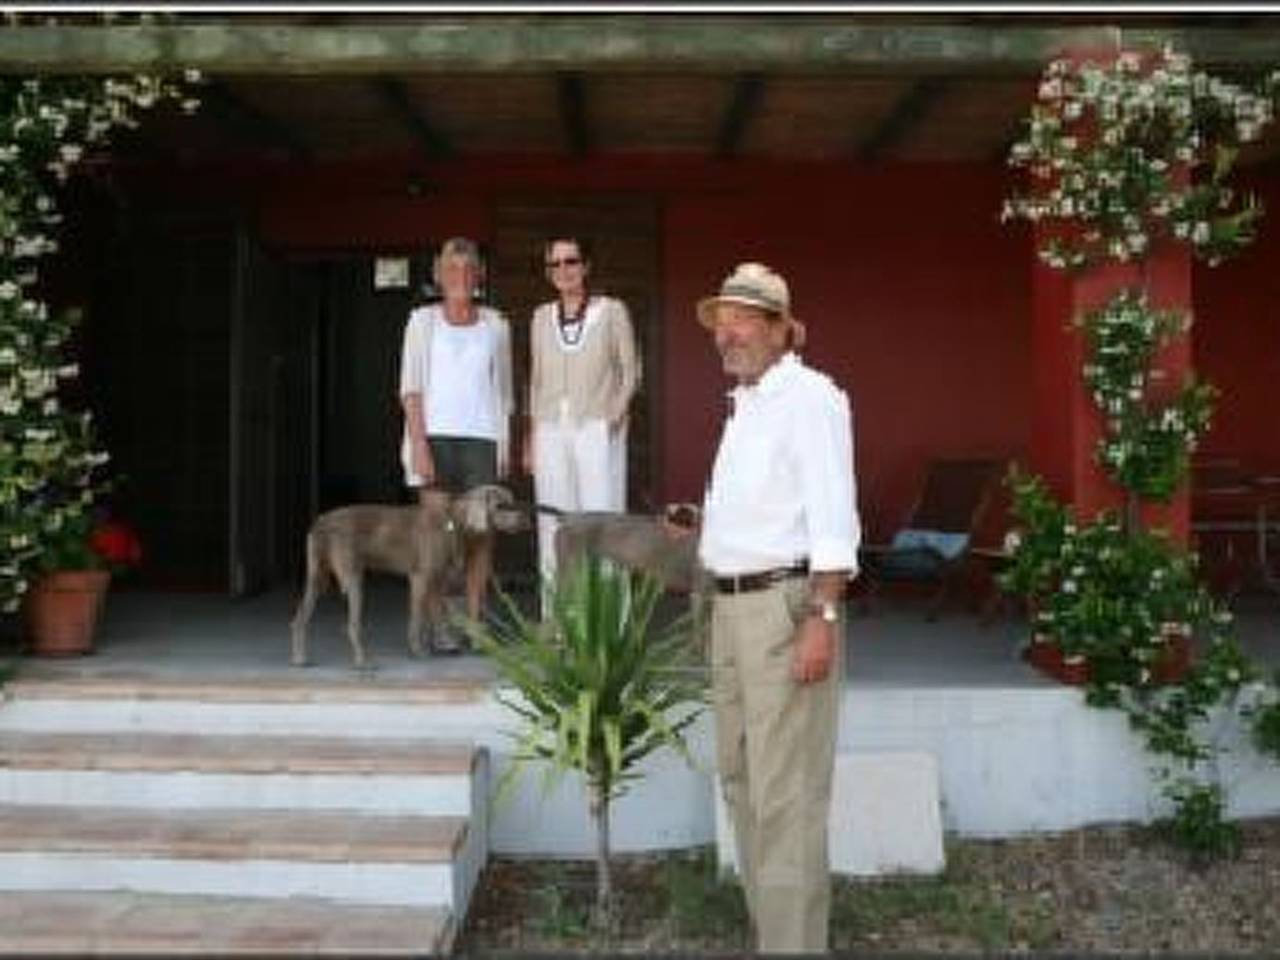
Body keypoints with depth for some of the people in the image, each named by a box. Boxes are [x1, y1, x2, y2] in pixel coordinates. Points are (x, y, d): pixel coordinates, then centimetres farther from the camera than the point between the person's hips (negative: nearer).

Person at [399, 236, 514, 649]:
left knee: (481, 533, 0)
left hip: (481, 437, 2)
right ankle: (436, 627, 1)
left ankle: (476, 624, 8)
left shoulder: (495, 325, 12)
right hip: (435, 434, -2)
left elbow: (503, 390, 14)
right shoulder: (423, 320, 6)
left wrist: (504, 448, 6)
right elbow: (410, 387, 0)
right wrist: (419, 444, -11)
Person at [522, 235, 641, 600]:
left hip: (597, 430, -3)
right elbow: (536, 380, 17)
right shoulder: (541, 316, 13)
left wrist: (615, 416, -6)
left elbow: (630, 372, 6)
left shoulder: (612, 311, 2)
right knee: (552, 523, 3)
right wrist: (529, 439, 13)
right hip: (551, 431, 3)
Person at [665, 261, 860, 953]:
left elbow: (830, 515, -17)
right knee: (740, 778, 15)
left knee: (785, 793, -7)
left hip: (787, 606, -10)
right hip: (732, 608, 10)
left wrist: (822, 618, -23)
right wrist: (704, 525, 10)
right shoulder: (745, 404, 18)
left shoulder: (809, 396, -9)